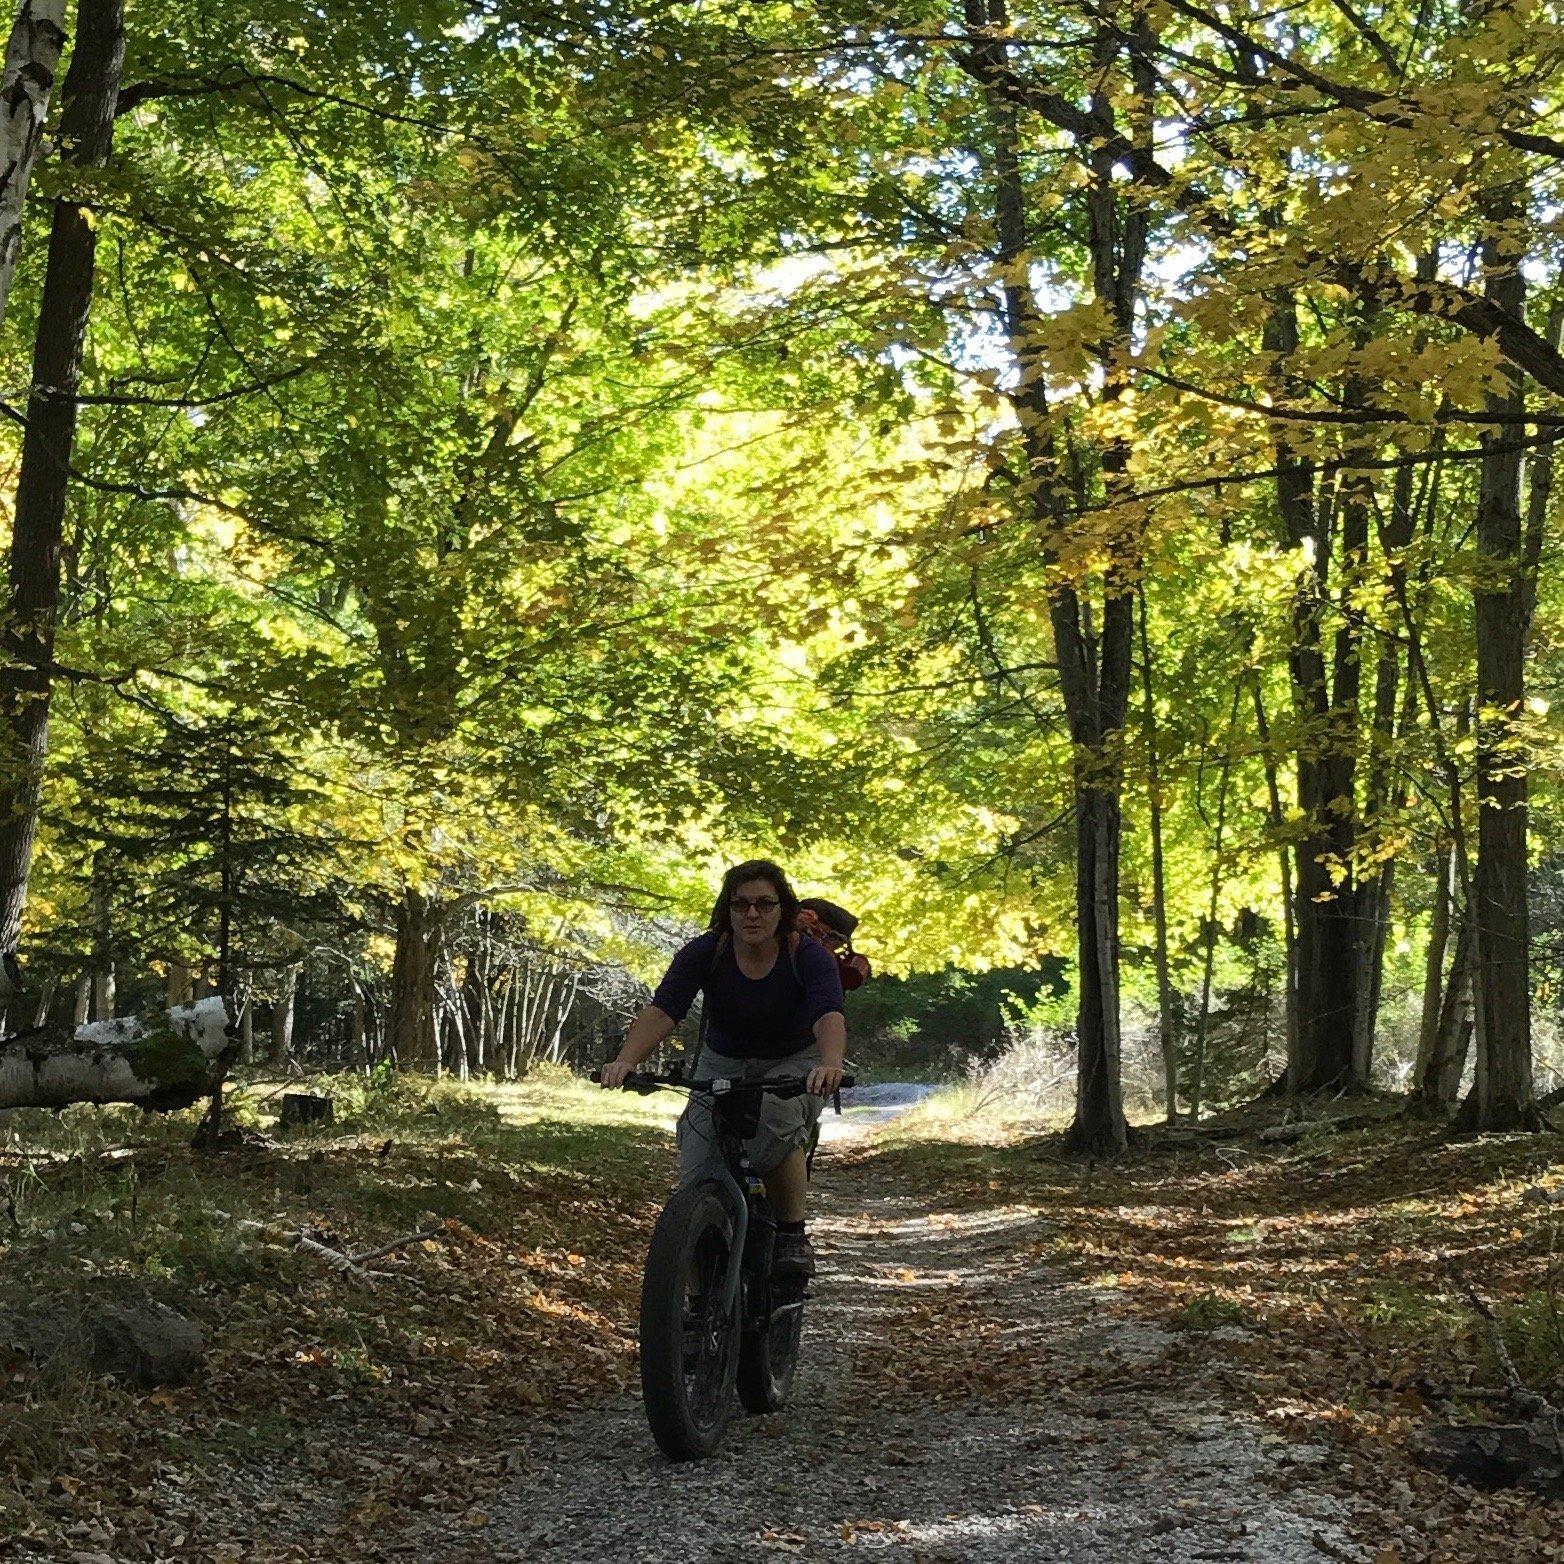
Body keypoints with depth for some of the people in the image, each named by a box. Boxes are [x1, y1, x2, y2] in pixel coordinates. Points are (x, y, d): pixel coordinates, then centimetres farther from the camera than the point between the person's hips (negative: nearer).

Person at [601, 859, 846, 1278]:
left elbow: (829, 1015, -38)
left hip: (796, 1064, -2)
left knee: (775, 1119, -35)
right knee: (698, 1180, -14)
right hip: (723, 1065, 2)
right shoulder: (705, 953, -18)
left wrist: (830, 1065, -60)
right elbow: (661, 1010, -29)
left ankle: (793, 1235, -16)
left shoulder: (808, 956, -22)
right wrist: (625, 1061, -48)